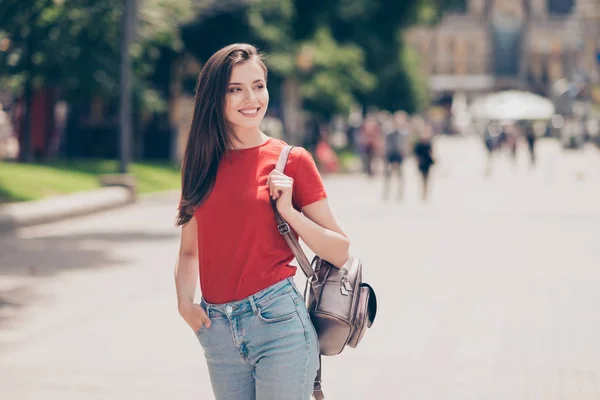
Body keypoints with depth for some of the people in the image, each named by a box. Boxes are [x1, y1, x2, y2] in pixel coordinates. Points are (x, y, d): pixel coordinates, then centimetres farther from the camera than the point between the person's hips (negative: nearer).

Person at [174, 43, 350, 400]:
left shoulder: (292, 161, -2)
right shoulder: (203, 164, 8)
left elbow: (340, 253, -1)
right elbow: (189, 251, 17)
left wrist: (288, 211, -13)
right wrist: (185, 301, 0)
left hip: (278, 321, -4)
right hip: (219, 330, 4)